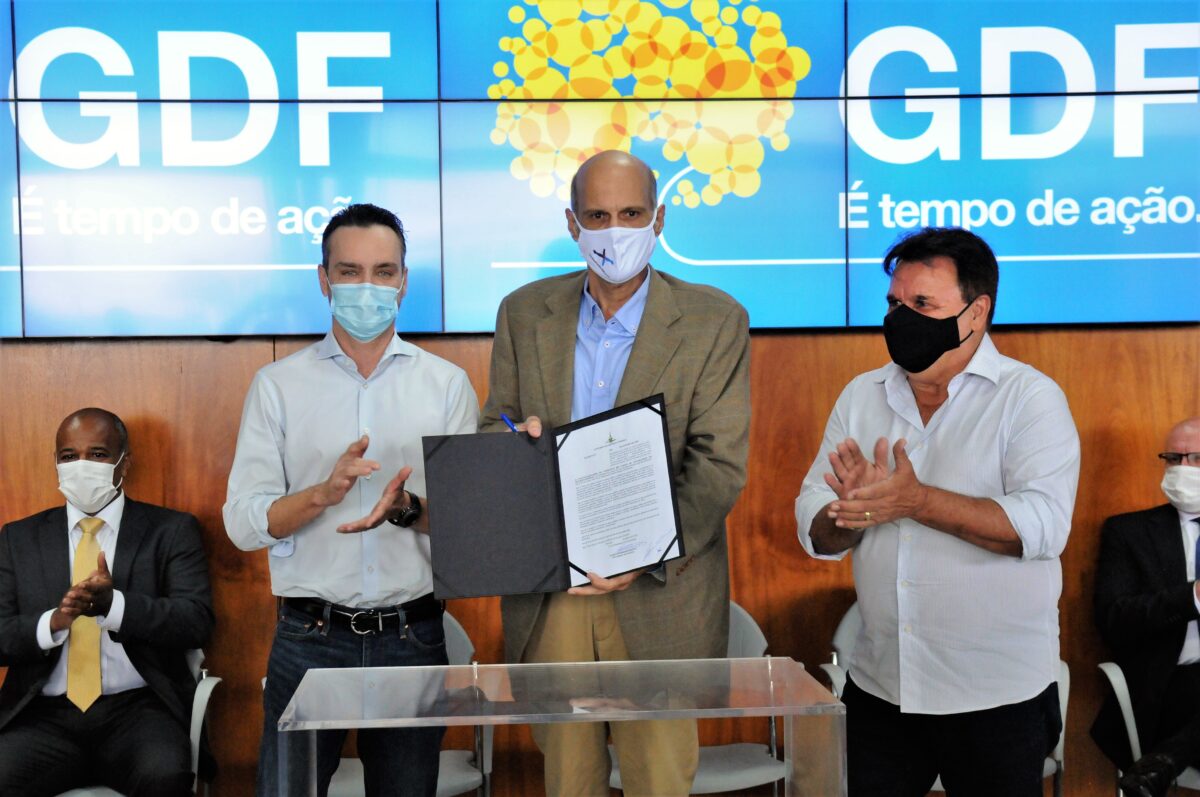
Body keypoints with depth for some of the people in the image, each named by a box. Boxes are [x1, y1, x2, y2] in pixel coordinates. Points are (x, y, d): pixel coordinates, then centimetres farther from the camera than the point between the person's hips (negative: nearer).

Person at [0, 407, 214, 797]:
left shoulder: (172, 530, 7)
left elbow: (197, 621, -5)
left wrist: (113, 604, -21)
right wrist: (53, 622, -15)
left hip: (137, 709, -2)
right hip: (46, 714, 2)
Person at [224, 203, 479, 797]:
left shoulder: (447, 384, 4)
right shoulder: (278, 385, 3)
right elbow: (243, 524, -3)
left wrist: (407, 509, -19)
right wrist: (324, 492, -21)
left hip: (412, 636, 1)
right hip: (309, 638, -1)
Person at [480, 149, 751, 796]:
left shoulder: (714, 320, -2)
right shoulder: (524, 312, 7)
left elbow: (718, 466, -7)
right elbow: (493, 428, 13)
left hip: (659, 597, -2)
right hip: (546, 593, 3)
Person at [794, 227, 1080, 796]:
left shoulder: (1028, 397, -8)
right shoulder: (861, 396, 6)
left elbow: (1042, 526, -21)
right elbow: (816, 531, 2)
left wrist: (918, 501, -27)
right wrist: (852, 511, -20)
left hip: (998, 698, -4)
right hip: (877, 686, 4)